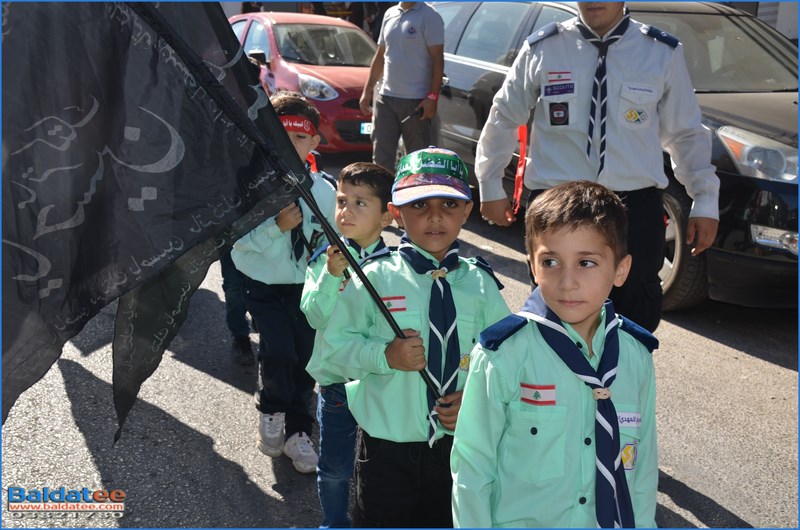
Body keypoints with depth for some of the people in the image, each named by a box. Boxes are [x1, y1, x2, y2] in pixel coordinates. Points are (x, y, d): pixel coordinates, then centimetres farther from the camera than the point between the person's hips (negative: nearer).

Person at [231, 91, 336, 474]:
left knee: (306, 358, 5)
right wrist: (277, 226, -28)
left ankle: (297, 432, 29)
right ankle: (271, 413, 16)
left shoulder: (325, 191, -3)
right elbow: (241, 241, -15)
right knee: (278, 351, -17)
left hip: (307, 286, 3)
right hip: (264, 286, -2)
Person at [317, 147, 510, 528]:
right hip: (387, 445, -2)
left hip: (459, 443, 3)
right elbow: (333, 346, -8)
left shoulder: (480, 283, -3)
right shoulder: (375, 279, -11)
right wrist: (384, 356, -23)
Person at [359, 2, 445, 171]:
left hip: (416, 101, -6)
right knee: (381, 157, 6)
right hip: (385, 97, 6)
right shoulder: (390, 14, 13)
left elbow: (437, 59, -10)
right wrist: (367, 90, 15)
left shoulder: (429, 17, -6)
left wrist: (432, 97, -18)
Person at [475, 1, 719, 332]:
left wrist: (706, 201, 7)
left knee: (636, 318, 9)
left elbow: (685, 132, 10)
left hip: (635, 206, 1)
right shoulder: (542, 49, 1)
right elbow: (503, 118, 11)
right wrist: (491, 186, 13)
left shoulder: (664, 53, 3)